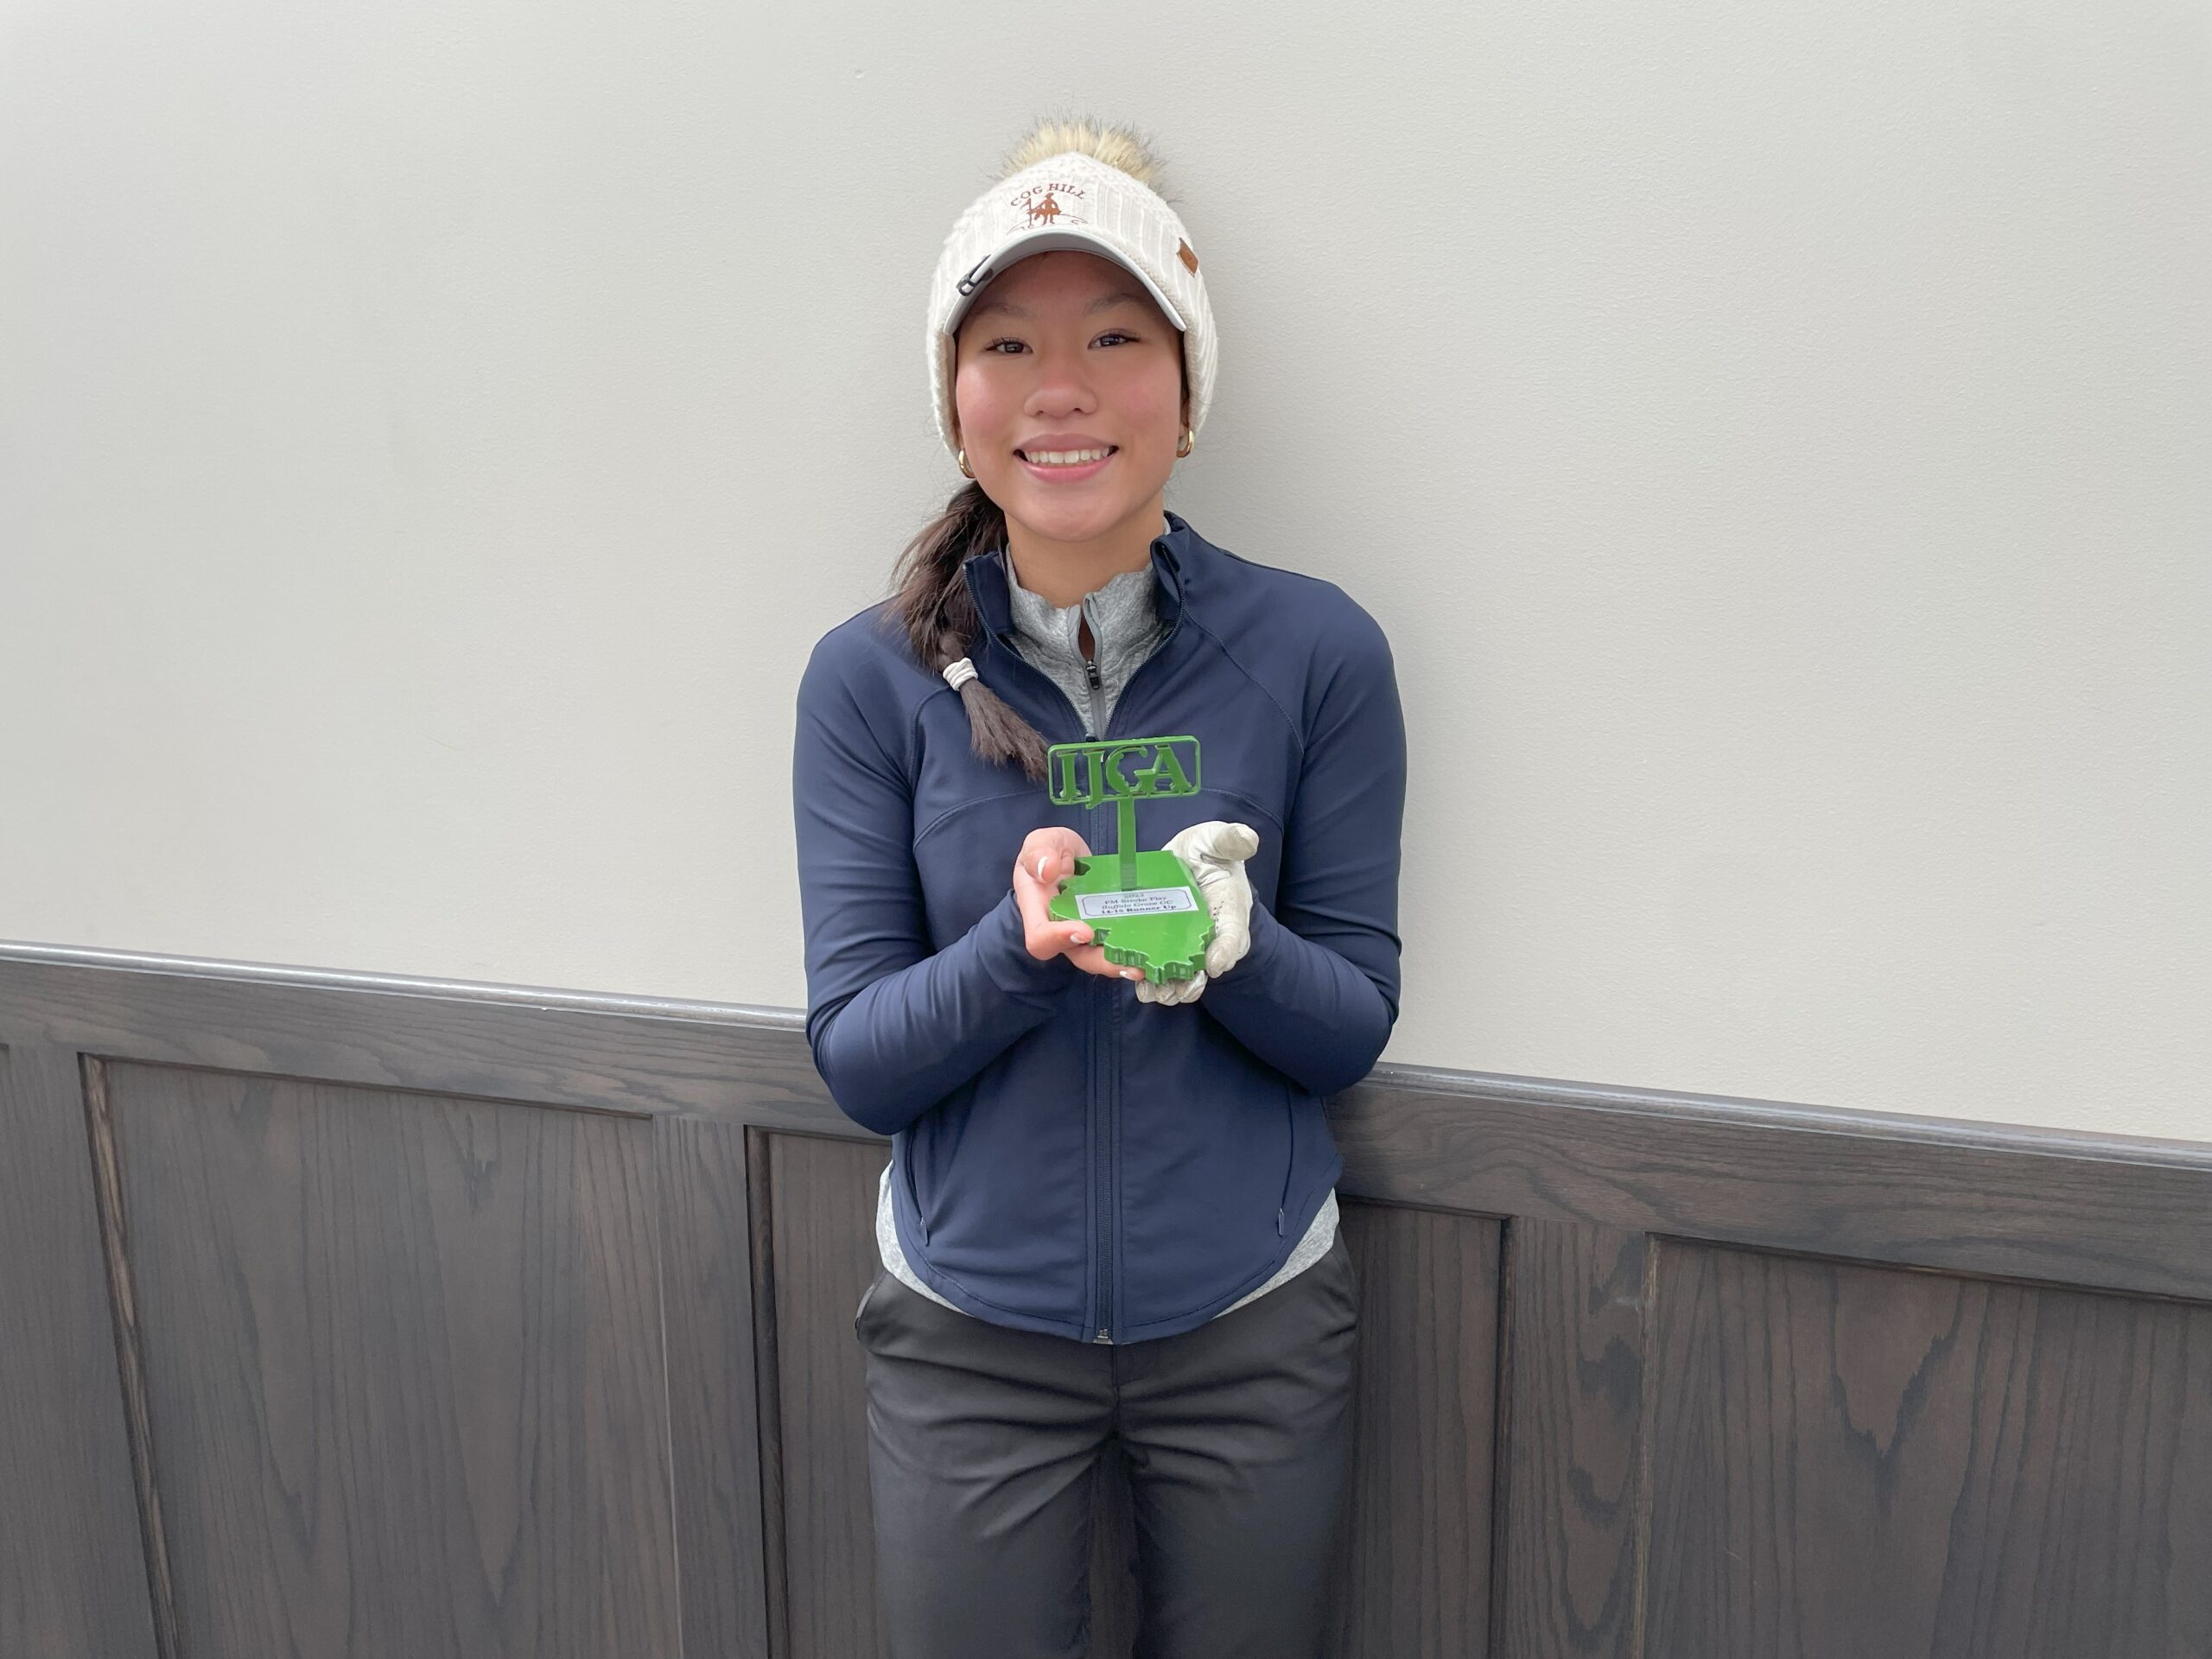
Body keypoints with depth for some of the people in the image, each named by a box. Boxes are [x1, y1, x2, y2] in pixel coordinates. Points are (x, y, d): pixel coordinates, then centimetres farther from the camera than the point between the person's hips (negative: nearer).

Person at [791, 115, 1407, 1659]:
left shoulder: (1316, 650, -11)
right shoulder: (870, 678, -10)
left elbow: (1354, 1025, -7)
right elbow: (855, 1057, -10)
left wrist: (1232, 942, -28)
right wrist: (1020, 946, -29)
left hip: (1254, 1323, 1)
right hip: (969, 1329, 0)